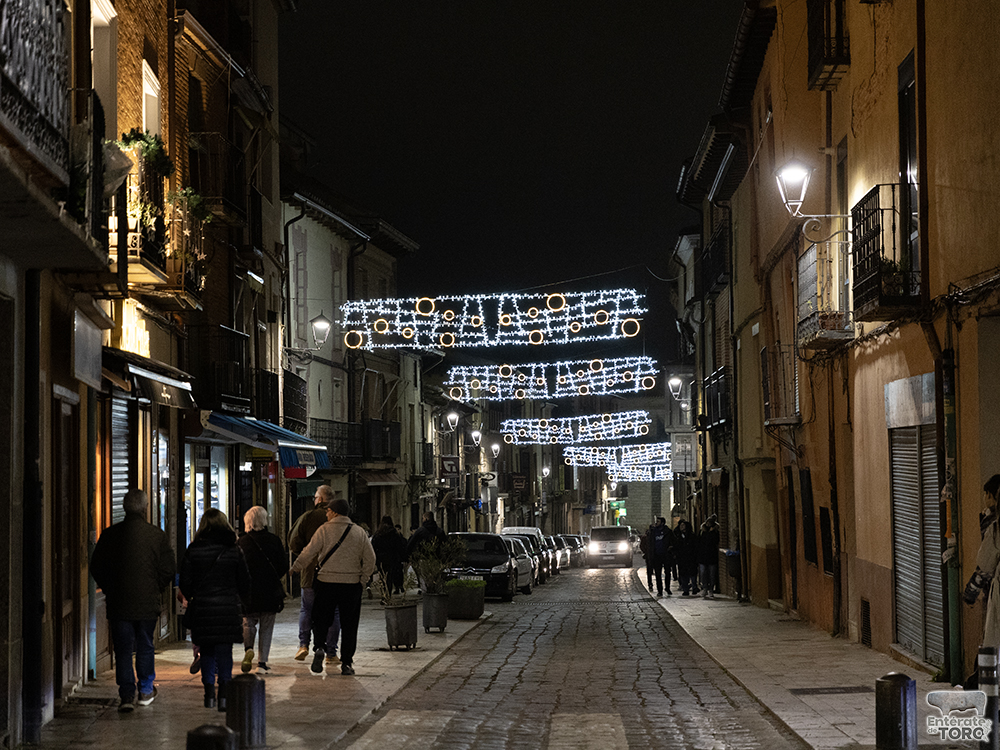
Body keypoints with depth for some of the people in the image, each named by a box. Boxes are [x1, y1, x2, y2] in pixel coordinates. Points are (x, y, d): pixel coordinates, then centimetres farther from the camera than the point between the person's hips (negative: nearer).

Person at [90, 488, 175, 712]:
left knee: (123, 649, 3)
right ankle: (146, 691, 22)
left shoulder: (110, 534, -3)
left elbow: (96, 568, 3)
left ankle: (126, 694, -6)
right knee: (145, 647, 14)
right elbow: (169, 569, -2)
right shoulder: (157, 535, -4)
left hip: (119, 602, 0)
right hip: (148, 602, 0)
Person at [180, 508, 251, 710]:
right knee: (224, 651, 2)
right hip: (228, 608, 0)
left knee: (207, 650, 12)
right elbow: (244, 582, 3)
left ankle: (209, 693, 12)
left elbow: (185, 581, 1)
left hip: (201, 607, 0)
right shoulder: (234, 550, -1)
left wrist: (190, 598, 20)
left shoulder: (193, 550, -3)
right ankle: (224, 692, -8)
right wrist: (243, 603, 17)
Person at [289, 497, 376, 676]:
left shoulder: (324, 530, -3)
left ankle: (319, 647, -14)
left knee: (320, 620, 11)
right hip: (352, 584, 2)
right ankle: (346, 663, 5)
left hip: (326, 582, -1)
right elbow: (370, 559, 4)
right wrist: (362, 581, 12)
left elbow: (308, 554, -4)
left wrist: (294, 569, 10)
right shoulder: (359, 532, 5)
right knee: (349, 624, 8)